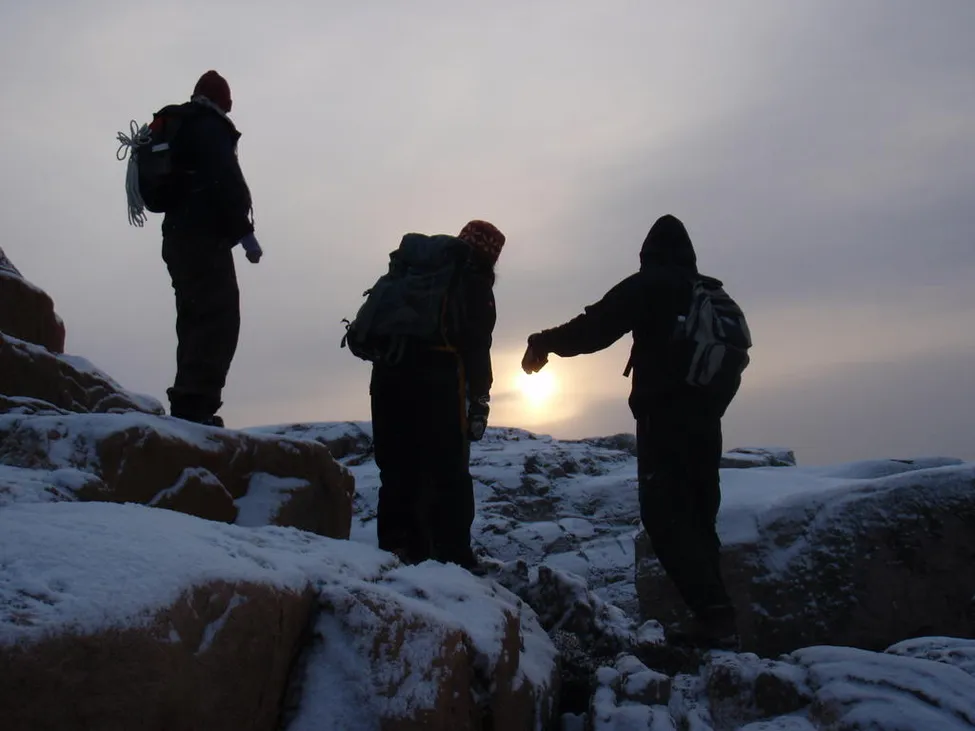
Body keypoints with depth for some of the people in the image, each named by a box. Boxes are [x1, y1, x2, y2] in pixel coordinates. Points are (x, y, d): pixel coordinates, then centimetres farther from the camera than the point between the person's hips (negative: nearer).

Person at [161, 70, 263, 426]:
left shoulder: (176, 128, 25)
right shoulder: (210, 128, -4)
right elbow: (226, 182, -17)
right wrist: (245, 231, -17)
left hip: (179, 239, 10)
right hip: (205, 238, -10)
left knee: (197, 320, 12)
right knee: (218, 320, -14)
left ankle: (189, 405, 10)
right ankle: (194, 404, -22)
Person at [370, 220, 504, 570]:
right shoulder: (473, 279, 9)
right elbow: (476, 343, -2)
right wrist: (479, 400, -2)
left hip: (389, 369, 6)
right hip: (436, 373, -5)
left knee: (399, 470, 10)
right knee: (448, 472, -1)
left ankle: (398, 552, 9)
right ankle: (453, 558, -4)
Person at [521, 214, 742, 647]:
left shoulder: (647, 287, -3)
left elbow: (594, 327, -10)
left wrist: (543, 343, 2)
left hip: (663, 420, -7)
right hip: (704, 423, 7)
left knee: (665, 517, -7)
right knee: (698, 518, 12)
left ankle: (712, 612, -17)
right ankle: (715, 614, 8)